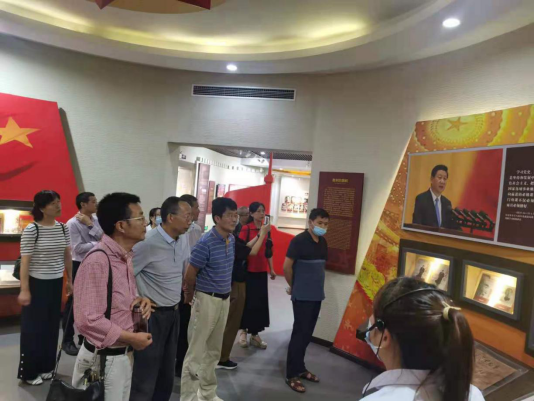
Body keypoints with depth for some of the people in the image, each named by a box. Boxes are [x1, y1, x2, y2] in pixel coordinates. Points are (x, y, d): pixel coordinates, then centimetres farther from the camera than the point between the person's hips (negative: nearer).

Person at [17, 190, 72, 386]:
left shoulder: (63, 228, 2)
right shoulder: (31, 230, -14)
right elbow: (25, 261, -13)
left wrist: (70, 280, 12)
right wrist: (24, 289, -15)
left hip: (56, 283, 5)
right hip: (37, 283, -5)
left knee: (52, 326, 13)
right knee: (33, 328, 5)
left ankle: (46, 367, 29)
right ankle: (29, 372, 21)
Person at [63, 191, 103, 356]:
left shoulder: (96, 220, 5)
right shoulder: (73, 223, -14)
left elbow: (103, 238, -9)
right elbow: (78, 248, -20)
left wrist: (90, 225, -14)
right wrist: (99, 243, -14)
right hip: (79, 265, -6)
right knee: (74, 302, 3)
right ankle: (67, 340, 16)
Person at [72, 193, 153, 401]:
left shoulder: (126, 256, 5)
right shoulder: (97, 261, -25)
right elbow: (88, 320, -27)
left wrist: (140, 301, -5)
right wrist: (132, 338, -18)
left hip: (125, 354, 9)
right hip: (104, 359, -9)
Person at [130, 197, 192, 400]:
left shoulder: (183, 239, 2)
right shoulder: (148, 243, -22)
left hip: (174, 313, 7)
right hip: (152, 315, -7)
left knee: (167, 375, 18)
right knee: (145, 379, 3)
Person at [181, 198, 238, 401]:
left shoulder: (231, 239, 2)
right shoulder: (206, 243, -21)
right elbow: (190, 273, -12)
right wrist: (190, 297, 3)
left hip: (224, 299, 7)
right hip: (207, 300, -7)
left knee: (214, 350, 19)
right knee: (197, 352, 4)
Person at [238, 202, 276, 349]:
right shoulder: (246, 229, -8)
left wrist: (271, 269, 13)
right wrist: (258, 236, -24)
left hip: (262, 271, 5)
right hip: (248, 270, -5)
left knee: (261, 301, 5)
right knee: (247, 301, 4)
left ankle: (255, 334, 16)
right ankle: (244, 331, 22)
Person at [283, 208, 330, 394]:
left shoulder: (323, 242, 7)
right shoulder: (299, 240, -14)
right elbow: (287, 266, -12)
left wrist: (317, 284, 12)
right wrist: (293, 286, 0)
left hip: (317, 295, 7)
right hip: (302, 296, -7)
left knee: (308, 333, 15)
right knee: (300, 333, 0)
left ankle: (300, 368, 30)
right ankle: (292, 374, 12)